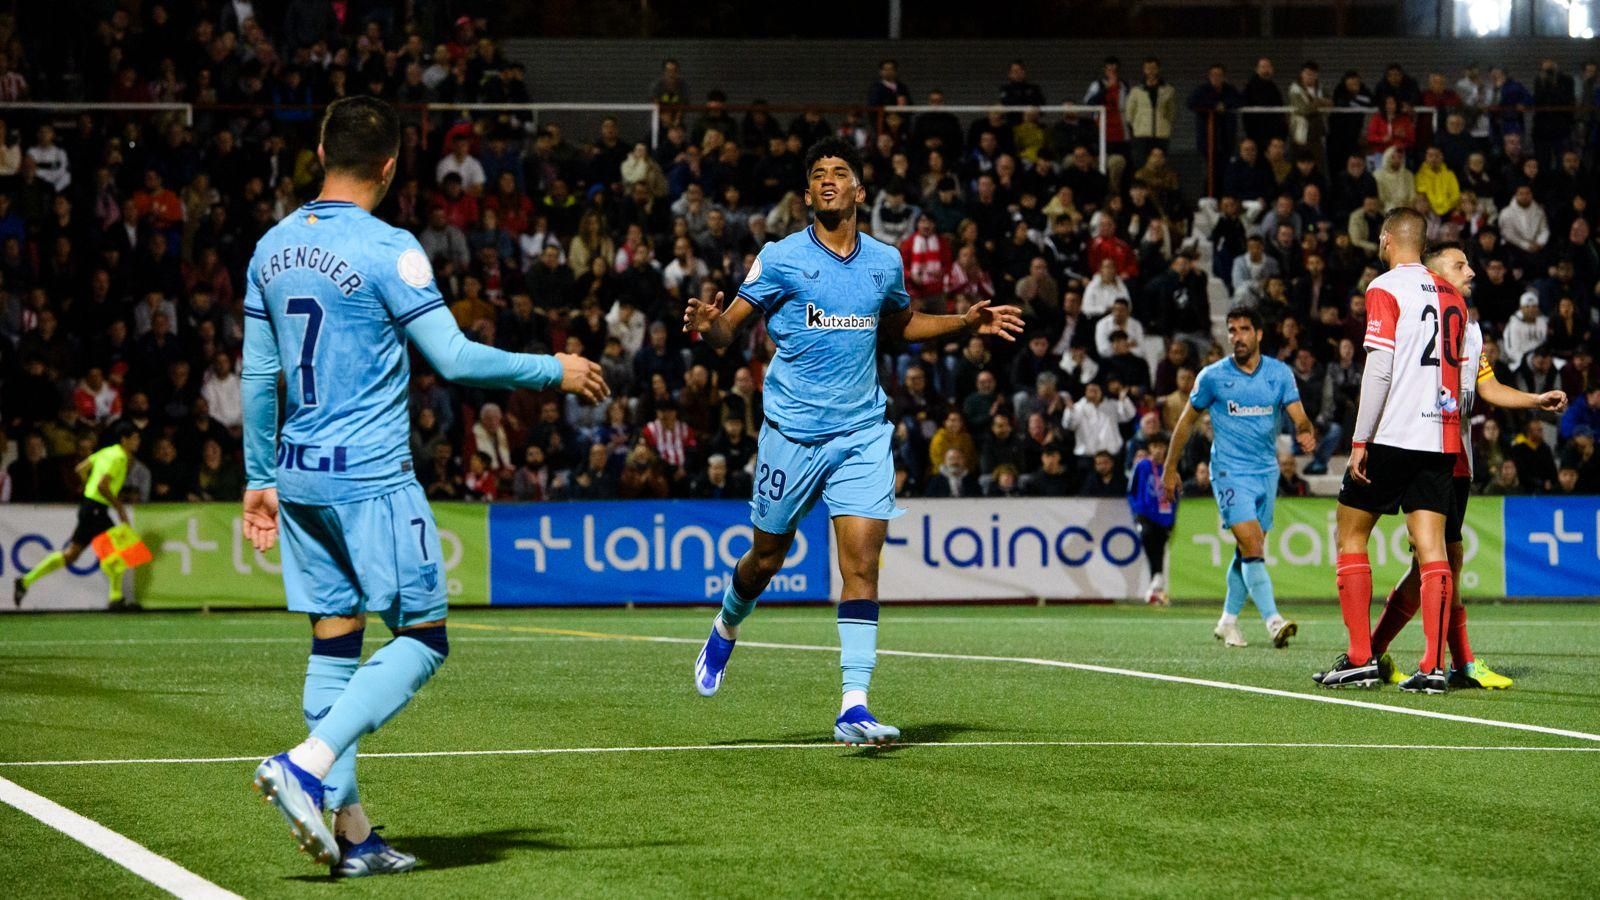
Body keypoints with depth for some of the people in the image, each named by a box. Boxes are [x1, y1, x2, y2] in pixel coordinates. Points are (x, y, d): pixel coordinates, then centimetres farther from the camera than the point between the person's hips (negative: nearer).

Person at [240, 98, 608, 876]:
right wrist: (555, 371, -1)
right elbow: (455, 359, -14)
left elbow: (258, 375, 13)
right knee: (422, 638, 1)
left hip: (299, 476, 7)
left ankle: (351, 835, 8)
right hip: (370, 476, -7)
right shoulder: (387, 250, -13)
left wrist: (261, 478, 21)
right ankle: (305, 767, -14)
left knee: (334, 643, 9)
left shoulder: (274, 247, 8)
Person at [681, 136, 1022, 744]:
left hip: (863, 432, 2)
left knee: (862, 562, -10)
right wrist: (706, 326, -29)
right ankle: (727, 626, 44)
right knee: (768, 557, 9)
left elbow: (903, 323, 28)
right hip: (792, 432, -2)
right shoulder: (781, 258, -4)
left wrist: (966, 323, 15)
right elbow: (728, 329, -6)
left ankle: (854, 707, -10)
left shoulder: (884, 261, 8)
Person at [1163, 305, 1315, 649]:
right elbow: (1187, 420, 7)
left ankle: (1228, 621, 26)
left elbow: (1299, 417, -5)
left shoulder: (1280, 373, 1)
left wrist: (1307, 433, -29)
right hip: (1230, 472, -4)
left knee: (1248, 552, 11)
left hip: (1266, 472, 4)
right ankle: (1273, 620, -26)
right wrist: (1170, 469, 10)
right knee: (1252, 546, -18)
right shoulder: (1213, 376, -4)